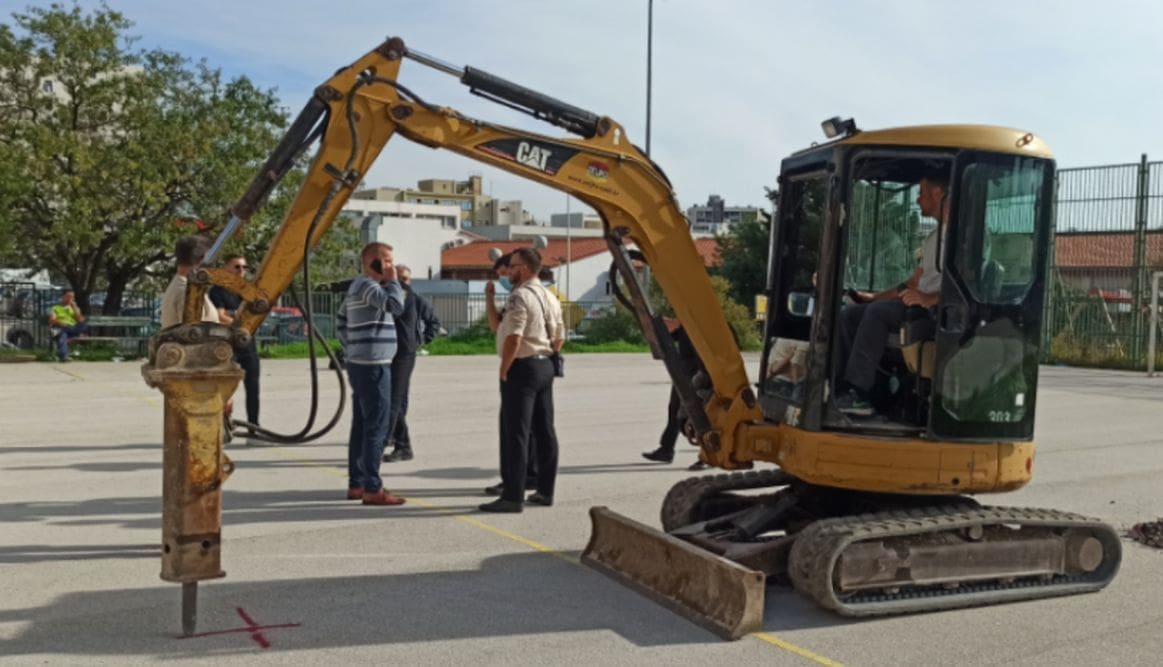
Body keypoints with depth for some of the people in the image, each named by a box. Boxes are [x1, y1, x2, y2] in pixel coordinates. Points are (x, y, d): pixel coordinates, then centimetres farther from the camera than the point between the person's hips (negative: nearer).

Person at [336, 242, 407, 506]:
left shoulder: (357, 286, 18)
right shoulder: (368, 286, -14)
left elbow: (342, 322, 23)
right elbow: (396, 305, -28)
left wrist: (350, 350, 21)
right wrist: (393, 280, -13)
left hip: (360, 364, 10)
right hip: (373, 365, -10)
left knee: (361, 425, 13)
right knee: (377, 426, -8)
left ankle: (356, 484, 18)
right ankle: (372, 488, -6)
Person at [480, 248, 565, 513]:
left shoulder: (520, 296, -15)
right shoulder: (549, 297, 14)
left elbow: (513, 338, -22)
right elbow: (559, 337, 17)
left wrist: (504, 370, -13)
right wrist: (546, 357, 18)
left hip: (522, 368, -9)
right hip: (545, 365, 9)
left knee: (516, 432, -6)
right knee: (545, 431, 11)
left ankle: (513, 496, -6)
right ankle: (545, 491, 18)